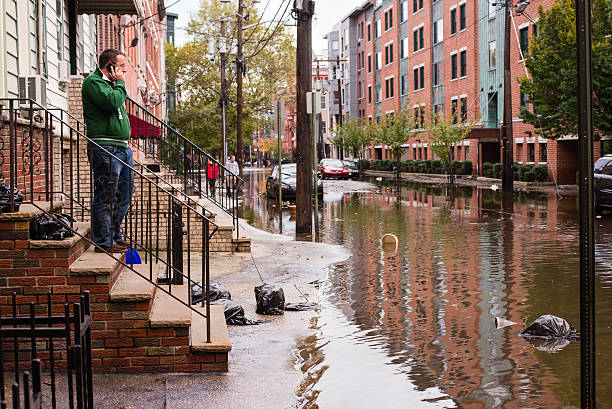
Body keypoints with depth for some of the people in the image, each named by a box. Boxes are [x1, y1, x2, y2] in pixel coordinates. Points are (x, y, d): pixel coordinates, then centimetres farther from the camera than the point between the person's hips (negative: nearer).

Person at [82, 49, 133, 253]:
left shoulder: (111, 84, 22)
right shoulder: (93, 82, -7)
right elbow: (112, 102, -22)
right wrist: (120, 83, -8)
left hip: (122, 147, 10)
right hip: (105, 148, -10)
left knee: (124, 194, 14)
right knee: (106, 196, -6)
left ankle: (115, 236, 26)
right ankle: (104, 242, 0)